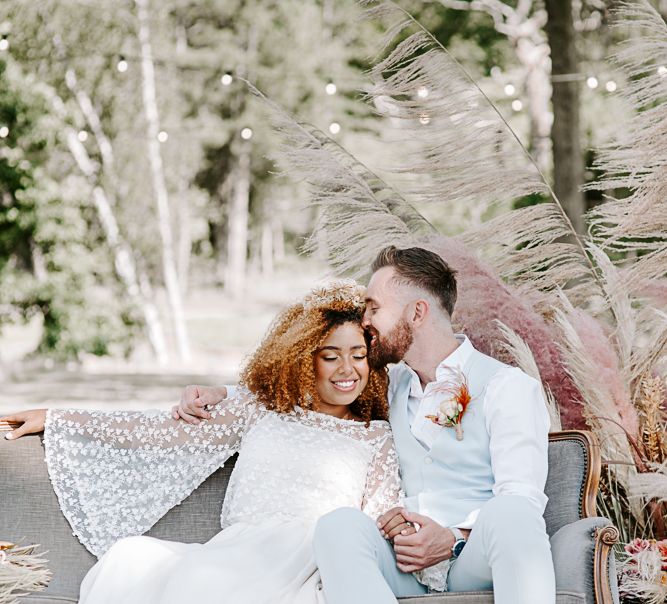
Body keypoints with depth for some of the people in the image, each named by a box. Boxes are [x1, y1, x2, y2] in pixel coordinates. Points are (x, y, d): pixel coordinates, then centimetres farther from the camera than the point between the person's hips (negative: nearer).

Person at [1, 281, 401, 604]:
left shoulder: (376, 437, 19)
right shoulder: (261, 406, 22)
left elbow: (379, 521, 9)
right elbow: (169, 432, 20)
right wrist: (54, 420, 19)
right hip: (233, 554, 3)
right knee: (132, 554, -29)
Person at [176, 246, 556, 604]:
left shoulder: (508, 387, 3)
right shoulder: (392, 384, 22)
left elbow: (523, 497, -8)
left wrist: (456, 539, -23)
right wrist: (221, 396, 19)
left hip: (477, 557, -4)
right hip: (411, 567, 4)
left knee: (508, 512, -38)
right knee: (340, 523, -29)